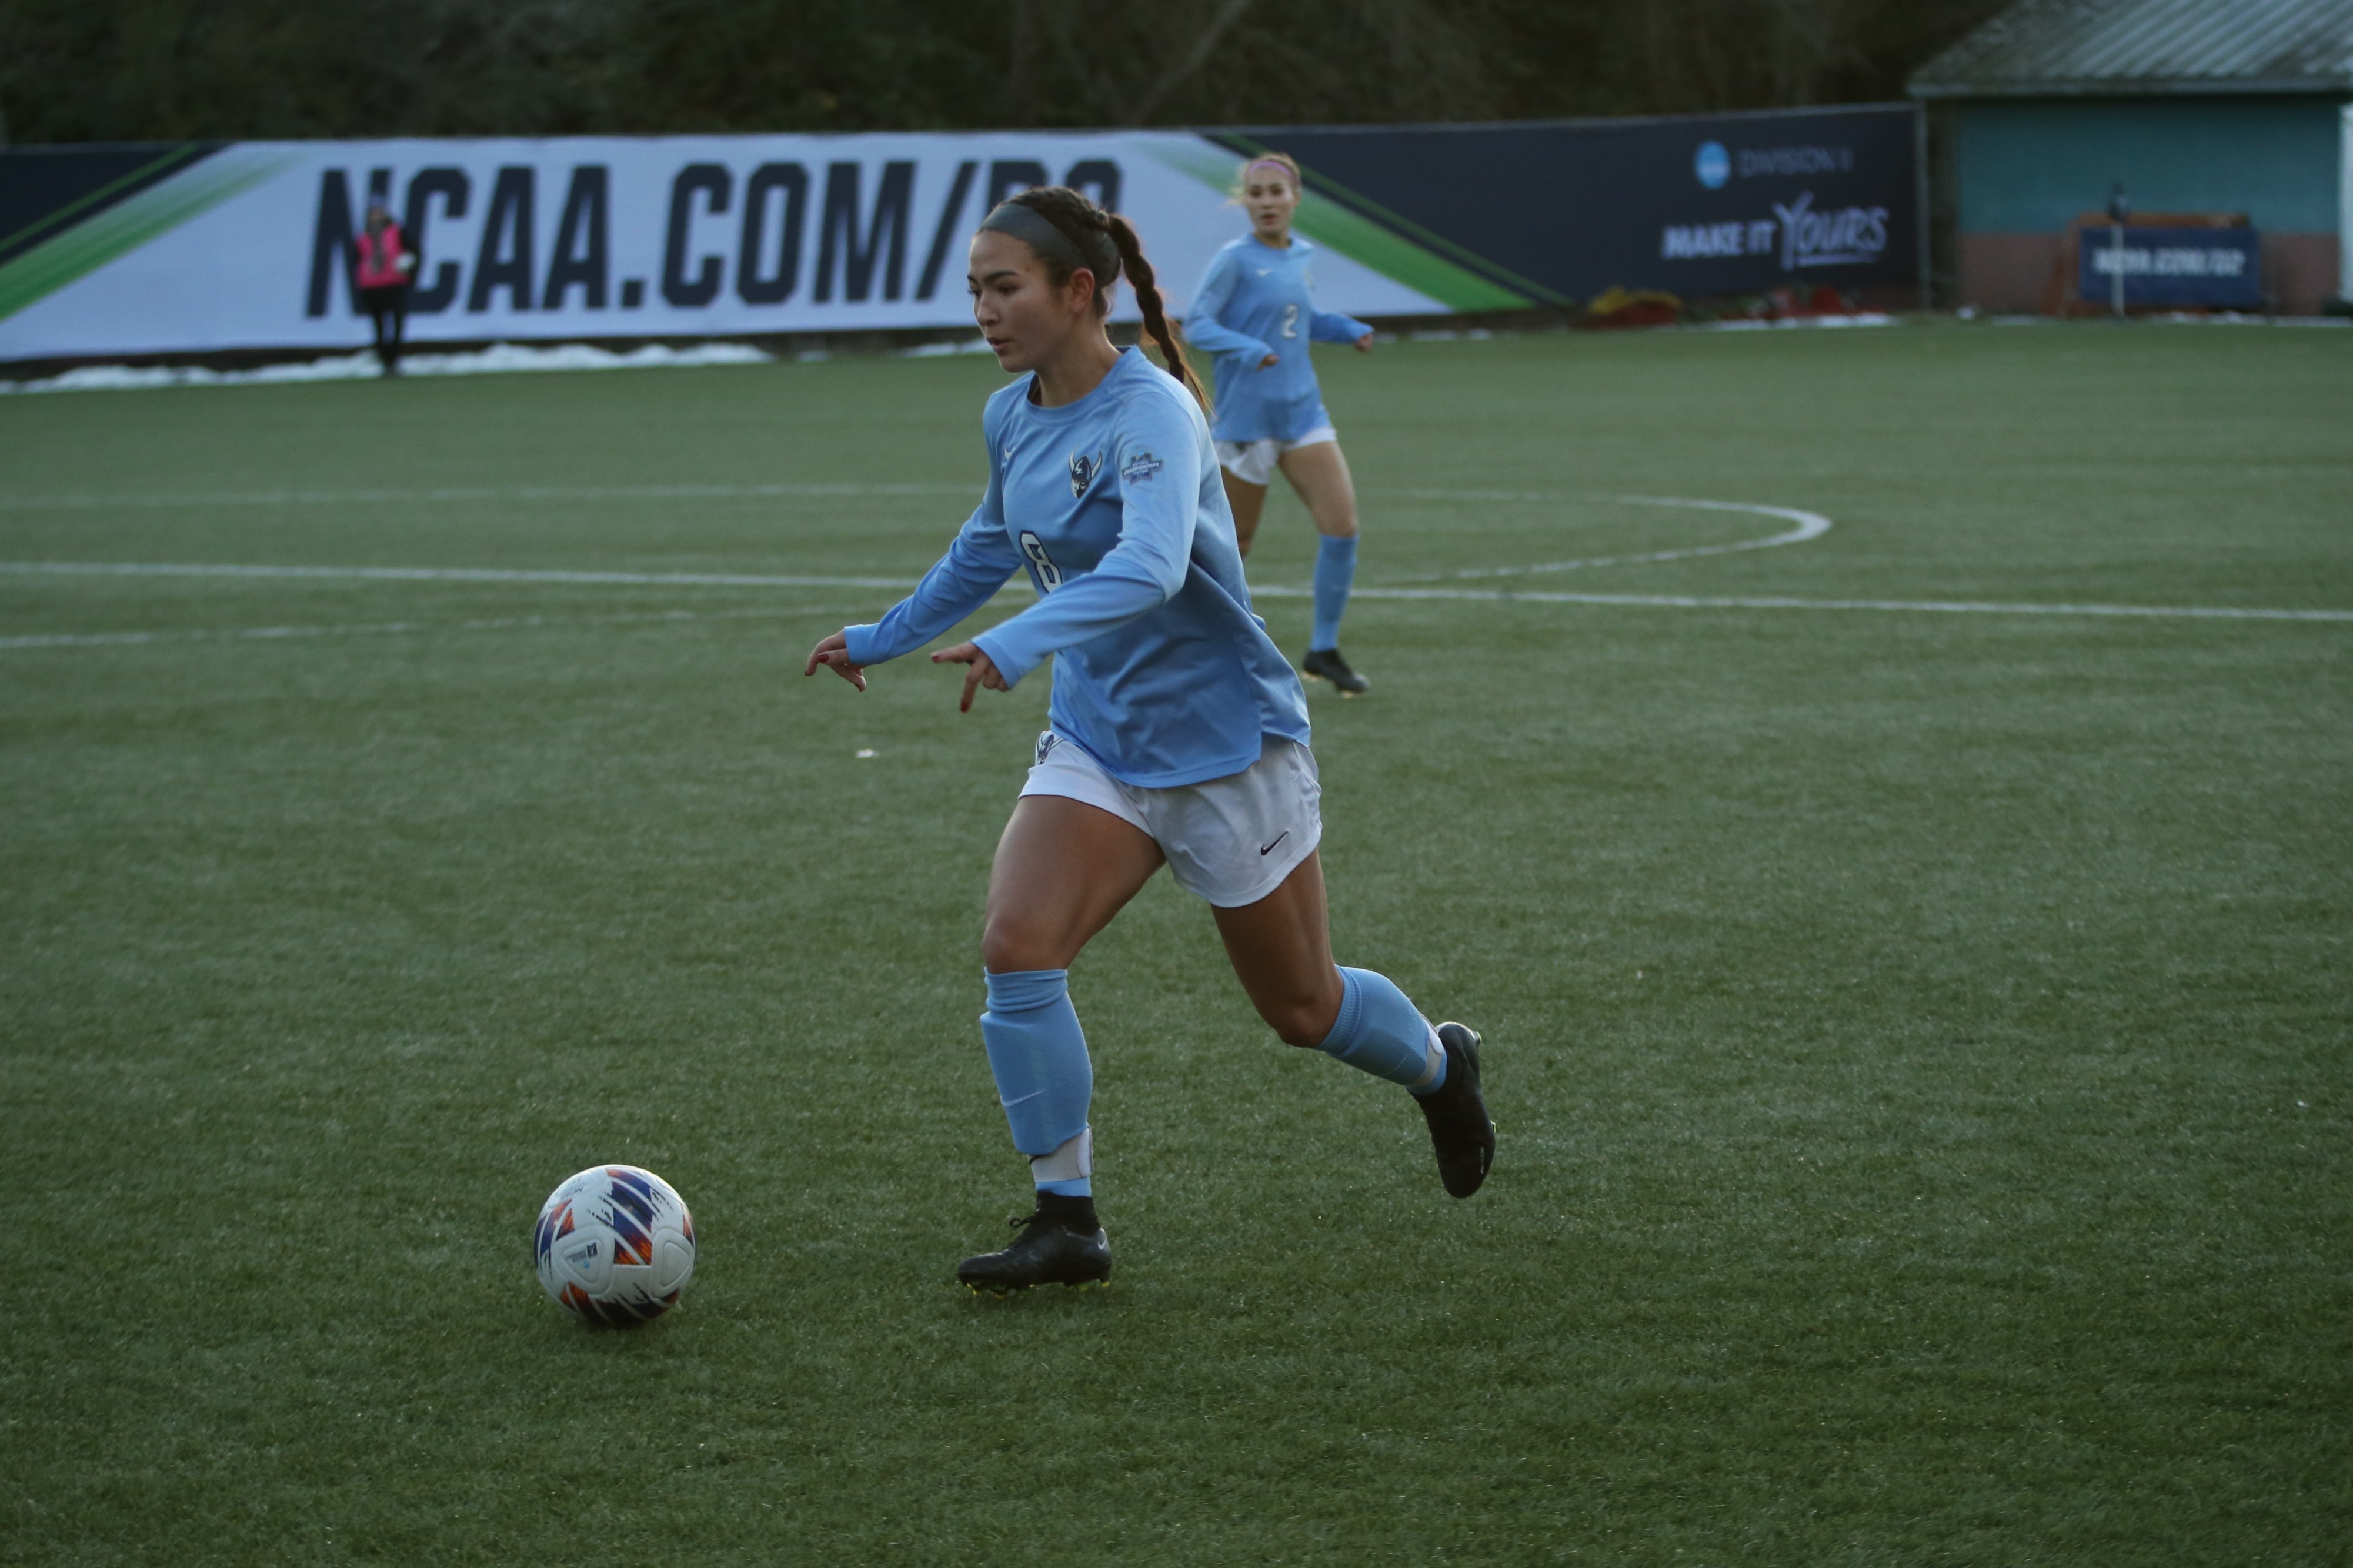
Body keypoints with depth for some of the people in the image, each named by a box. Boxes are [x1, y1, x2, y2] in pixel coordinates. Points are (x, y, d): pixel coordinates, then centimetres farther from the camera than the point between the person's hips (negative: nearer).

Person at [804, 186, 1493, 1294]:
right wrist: (884, 638, 31)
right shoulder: (1012, 416, 1)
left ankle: (1440, 1067, 43)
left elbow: (1150, 567, -40)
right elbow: (992, 546, 22)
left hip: (1225, 743, -6)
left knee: (1302, 1009, 9)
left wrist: (1022, 643, -54)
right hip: (1097, 742, 6)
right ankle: (1066, 1222, -8)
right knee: (1016, 946, -17)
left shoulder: (1151, 414, -23)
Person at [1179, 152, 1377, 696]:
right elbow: (1196, 326, -14)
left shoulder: (1301, 256, 9)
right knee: (1234, 543, 2)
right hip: (1247, 418, -6)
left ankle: (1323, 649, 4)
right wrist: (1249, 350, -30)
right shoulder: (1235, 260, -10)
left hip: (1302, 413, 6)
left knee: (1342, 525, -7)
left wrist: (1346, 329, 7)